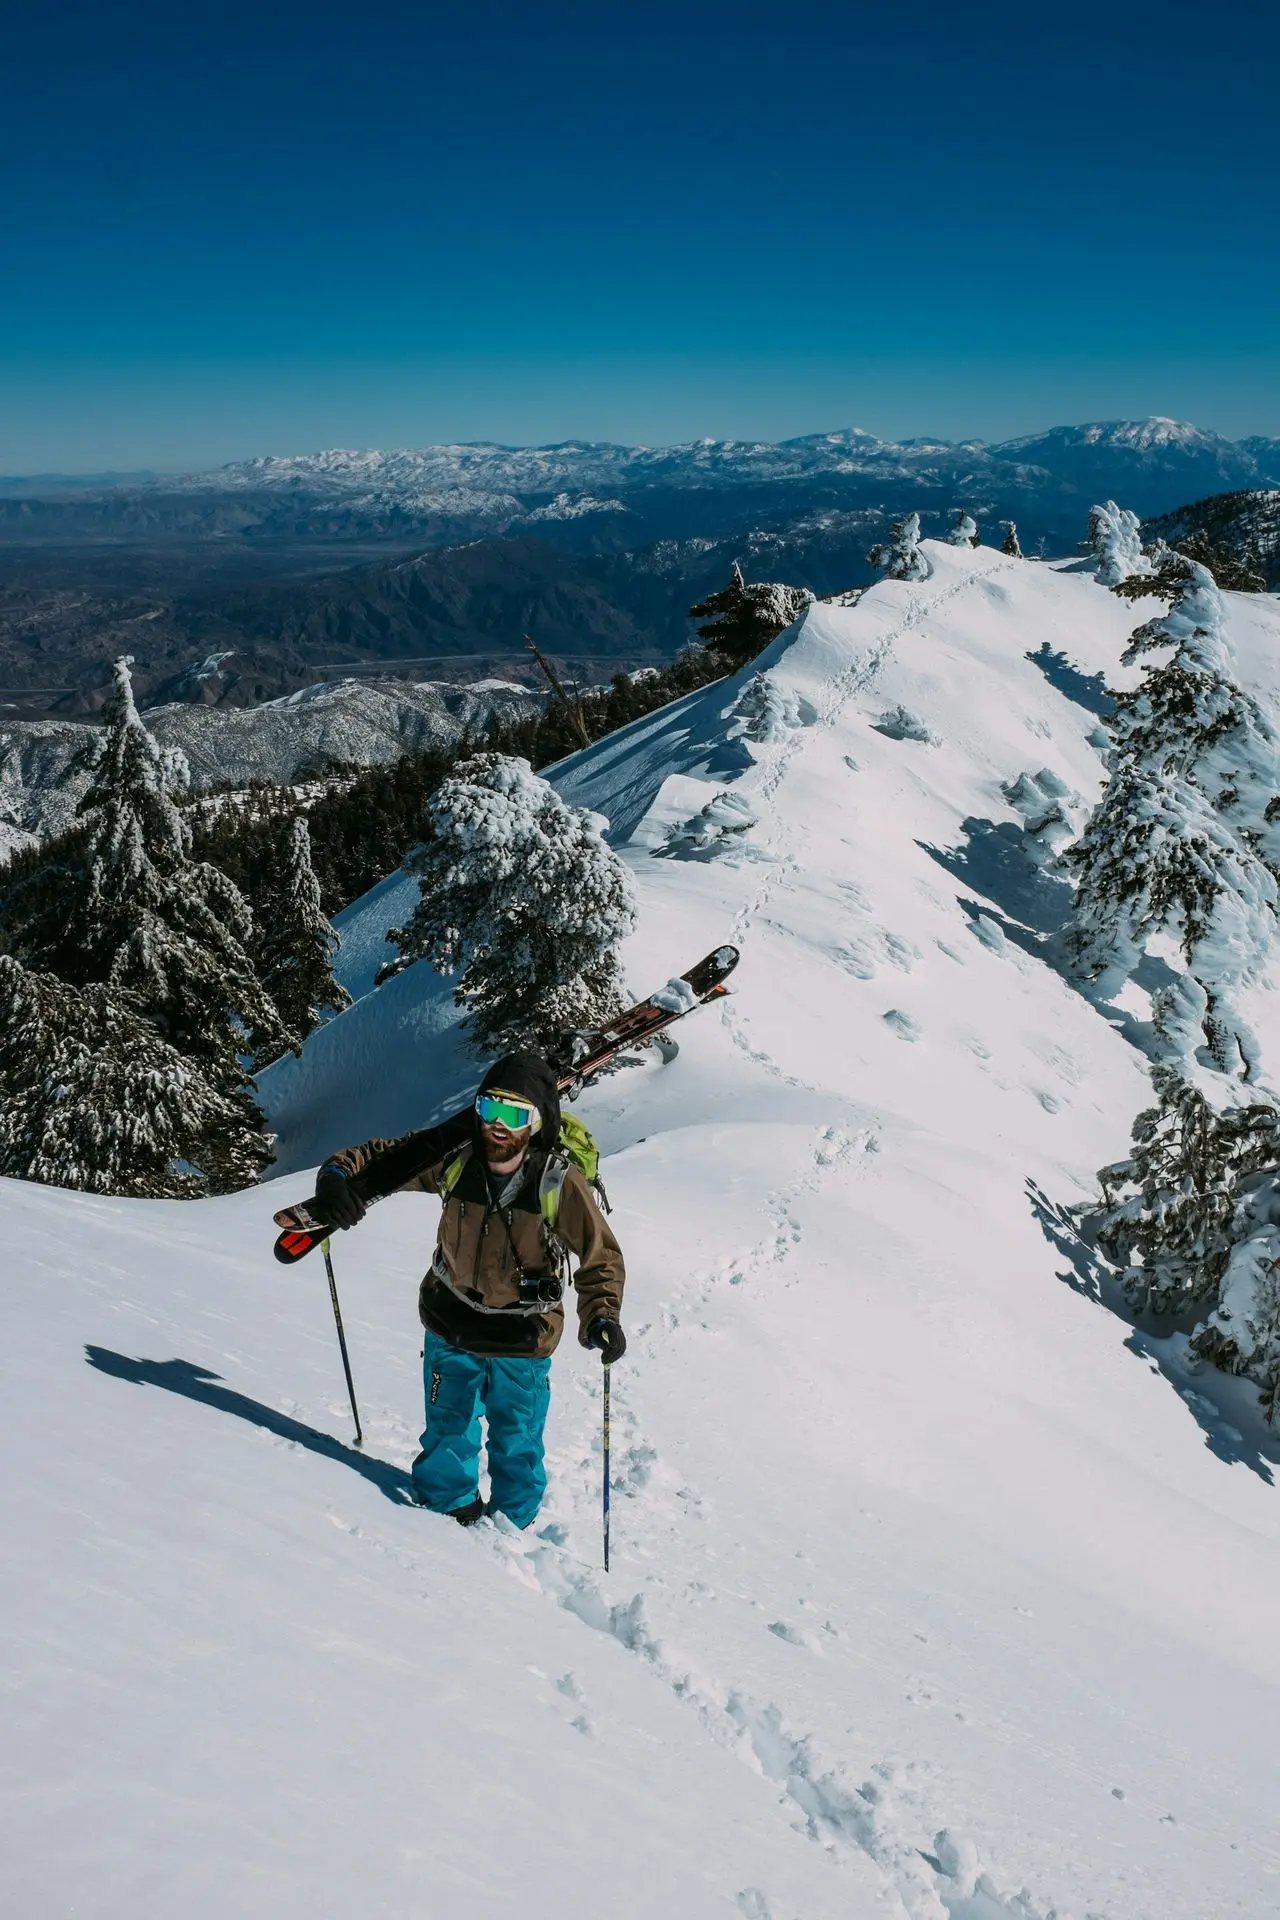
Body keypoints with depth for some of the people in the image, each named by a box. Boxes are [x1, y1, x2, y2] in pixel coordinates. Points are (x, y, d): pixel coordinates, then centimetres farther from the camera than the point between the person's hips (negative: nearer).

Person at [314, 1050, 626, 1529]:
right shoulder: (453, 1154, -20)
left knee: (517, 1445, 17)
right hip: (449, 1327, 2)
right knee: (447, 1430, 20)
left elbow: (601, 1256, -13)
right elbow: (384, 1157, -6)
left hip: (522, 1345, -1)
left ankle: (513, 1523, 43)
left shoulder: (560, 1183, -25)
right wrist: (338, 1175, -25)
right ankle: (448, 1507, 46)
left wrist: (602, 1318, -27)